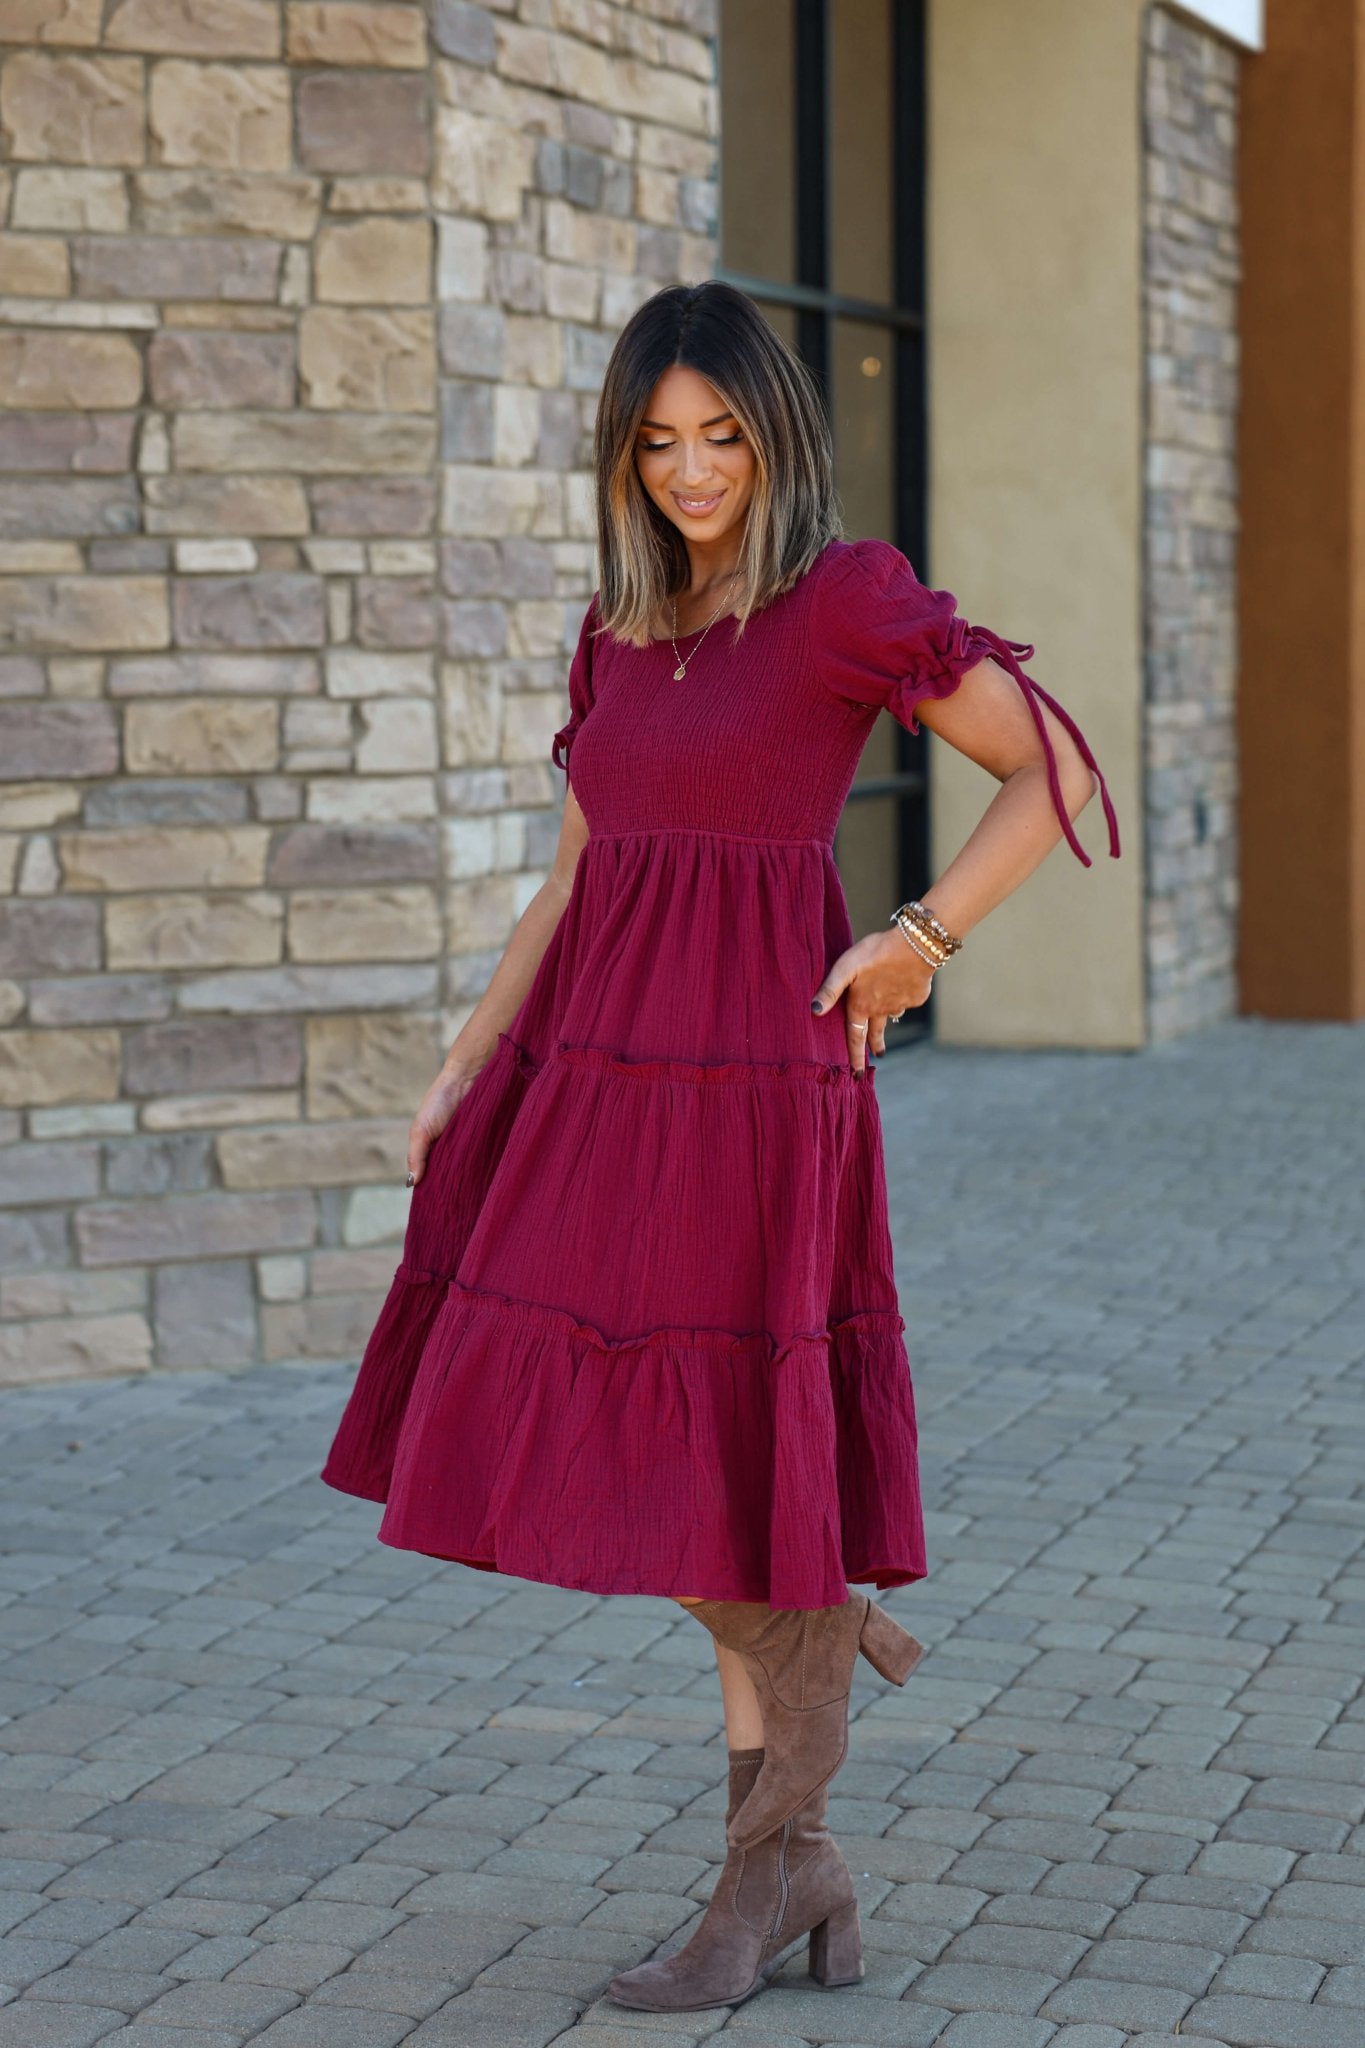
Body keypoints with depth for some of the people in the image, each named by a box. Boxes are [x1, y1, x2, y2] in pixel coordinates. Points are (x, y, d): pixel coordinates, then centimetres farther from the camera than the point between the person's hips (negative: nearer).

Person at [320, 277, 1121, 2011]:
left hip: (754, 1073, -7)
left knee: (721, 1453, -4)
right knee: (593, 1446, 6)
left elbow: (1054, 770, -5)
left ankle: (762, 1876, 10)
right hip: (597, 1071, 7)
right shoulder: (620, 632, 15)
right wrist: (462, 1070, 12)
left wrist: (921, 939, -13)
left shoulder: (848, 600, -4)